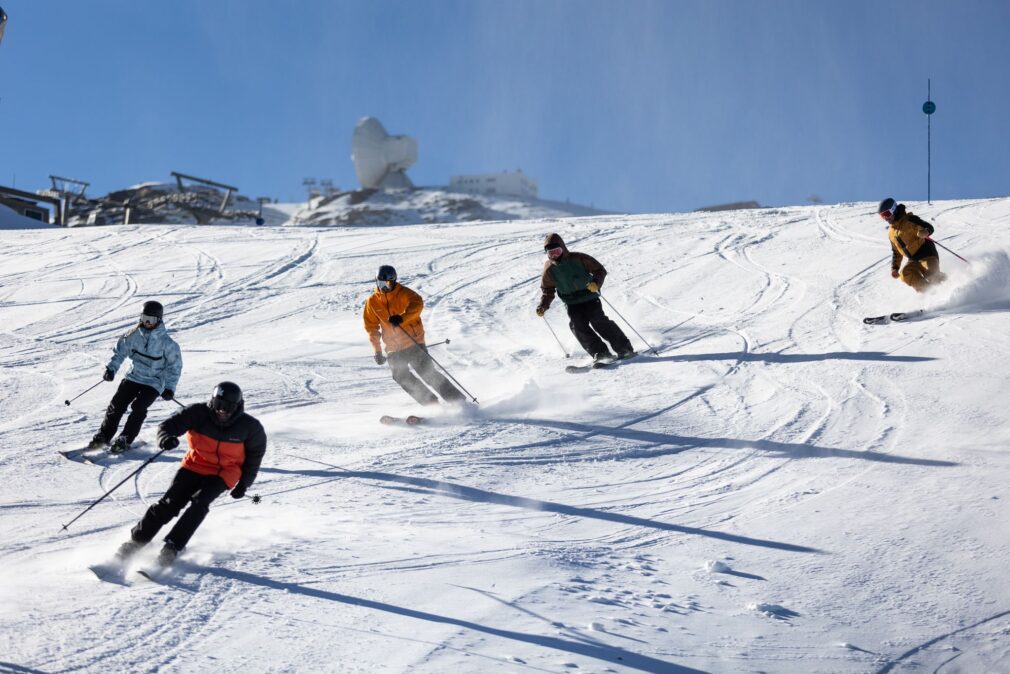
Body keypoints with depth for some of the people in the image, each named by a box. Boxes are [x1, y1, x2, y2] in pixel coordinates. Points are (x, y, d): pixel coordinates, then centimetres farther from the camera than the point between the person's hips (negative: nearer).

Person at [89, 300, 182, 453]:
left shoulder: (166, 342, -13)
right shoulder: (135, 335, -3)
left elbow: (175, 365, -6)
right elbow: (121, 351, 7)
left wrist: (170, 388, -10)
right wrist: (111, 368, -7)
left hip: (153, 382, -4)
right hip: (133, 377, 4)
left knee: (138, 408, -20)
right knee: (117, 404, -5)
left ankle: (125, 440, -11)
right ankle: (103, 436, 5)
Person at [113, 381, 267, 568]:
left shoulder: (249, 426, -15)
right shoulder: (199, 413, -17)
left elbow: (255, 453, 3)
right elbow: (169, 425, -23)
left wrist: (244, 483, 3)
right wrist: (167, 437, -48)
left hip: (223, 474, -1)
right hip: (194, 466, 1)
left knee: (199, 503, -25)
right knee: (170, 503, -12)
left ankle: (172, 547, -25)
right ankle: (136, 540, -2)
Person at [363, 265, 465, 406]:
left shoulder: (403, 293, -8)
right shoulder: (372, 302, 4)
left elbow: (417, 303, -27)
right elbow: (371, 327, 12)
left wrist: (402, 317, -44)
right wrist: (377, 350, 6)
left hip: (414, 342, -4)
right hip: (394, 349, 4)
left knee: (428, 373, -11)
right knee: (402, 378, -9)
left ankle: (457, 400, -3)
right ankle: (433, 405, -3)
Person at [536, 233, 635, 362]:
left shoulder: (578, 258, -8)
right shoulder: (549, 269, 1)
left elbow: (600, 270, -5)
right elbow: (548, 291, 12)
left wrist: (596, 283, -26)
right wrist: (543, 306, -5)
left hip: (590, 297, -3)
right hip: (572, 304, 3)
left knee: (599, 321, -20)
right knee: (578, 326, -20)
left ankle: (625, 348, -13)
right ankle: (601, 353, -19)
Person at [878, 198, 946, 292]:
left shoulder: (908, 220, -6)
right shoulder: (891, 232, 16)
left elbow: (929, 227, -12)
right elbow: (896, 252, 25)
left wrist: (925, 232, -36)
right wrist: (894, 268, 13)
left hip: (926, 252, -6)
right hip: (913, 260, 6)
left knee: (930, 274, -30)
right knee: (905, 274, -23)